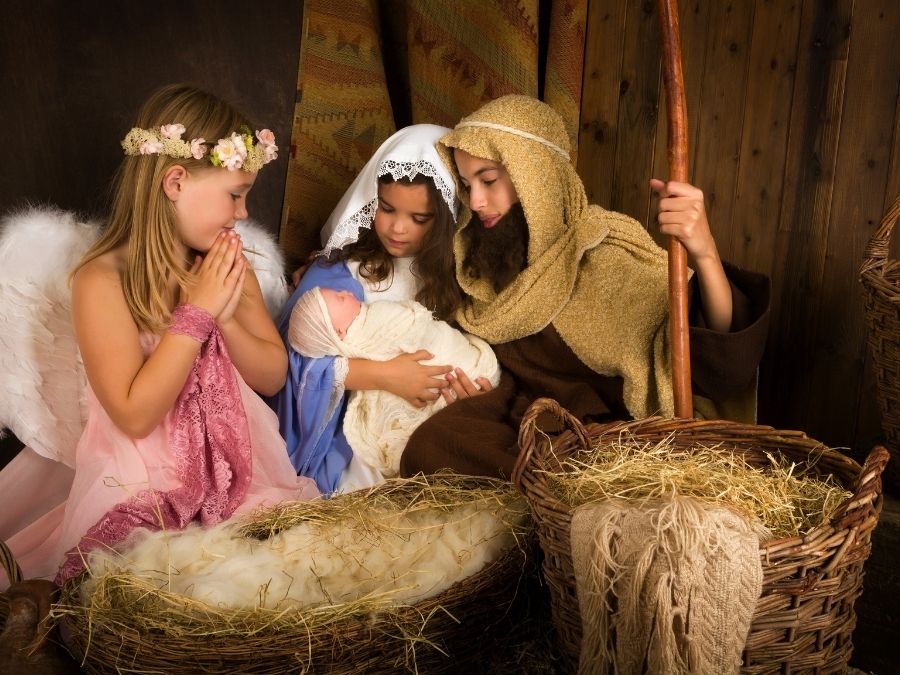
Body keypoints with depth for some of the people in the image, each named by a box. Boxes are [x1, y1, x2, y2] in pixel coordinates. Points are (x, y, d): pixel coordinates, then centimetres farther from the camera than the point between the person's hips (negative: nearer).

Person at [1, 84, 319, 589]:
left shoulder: (231, 267, 6)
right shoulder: (102, 280, -12)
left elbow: (275, 376, 6)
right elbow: (134, 415, -17)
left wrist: (227, 318, -12)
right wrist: (197, 313, -19)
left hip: (241, 468, 5)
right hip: (143, 487, -4)